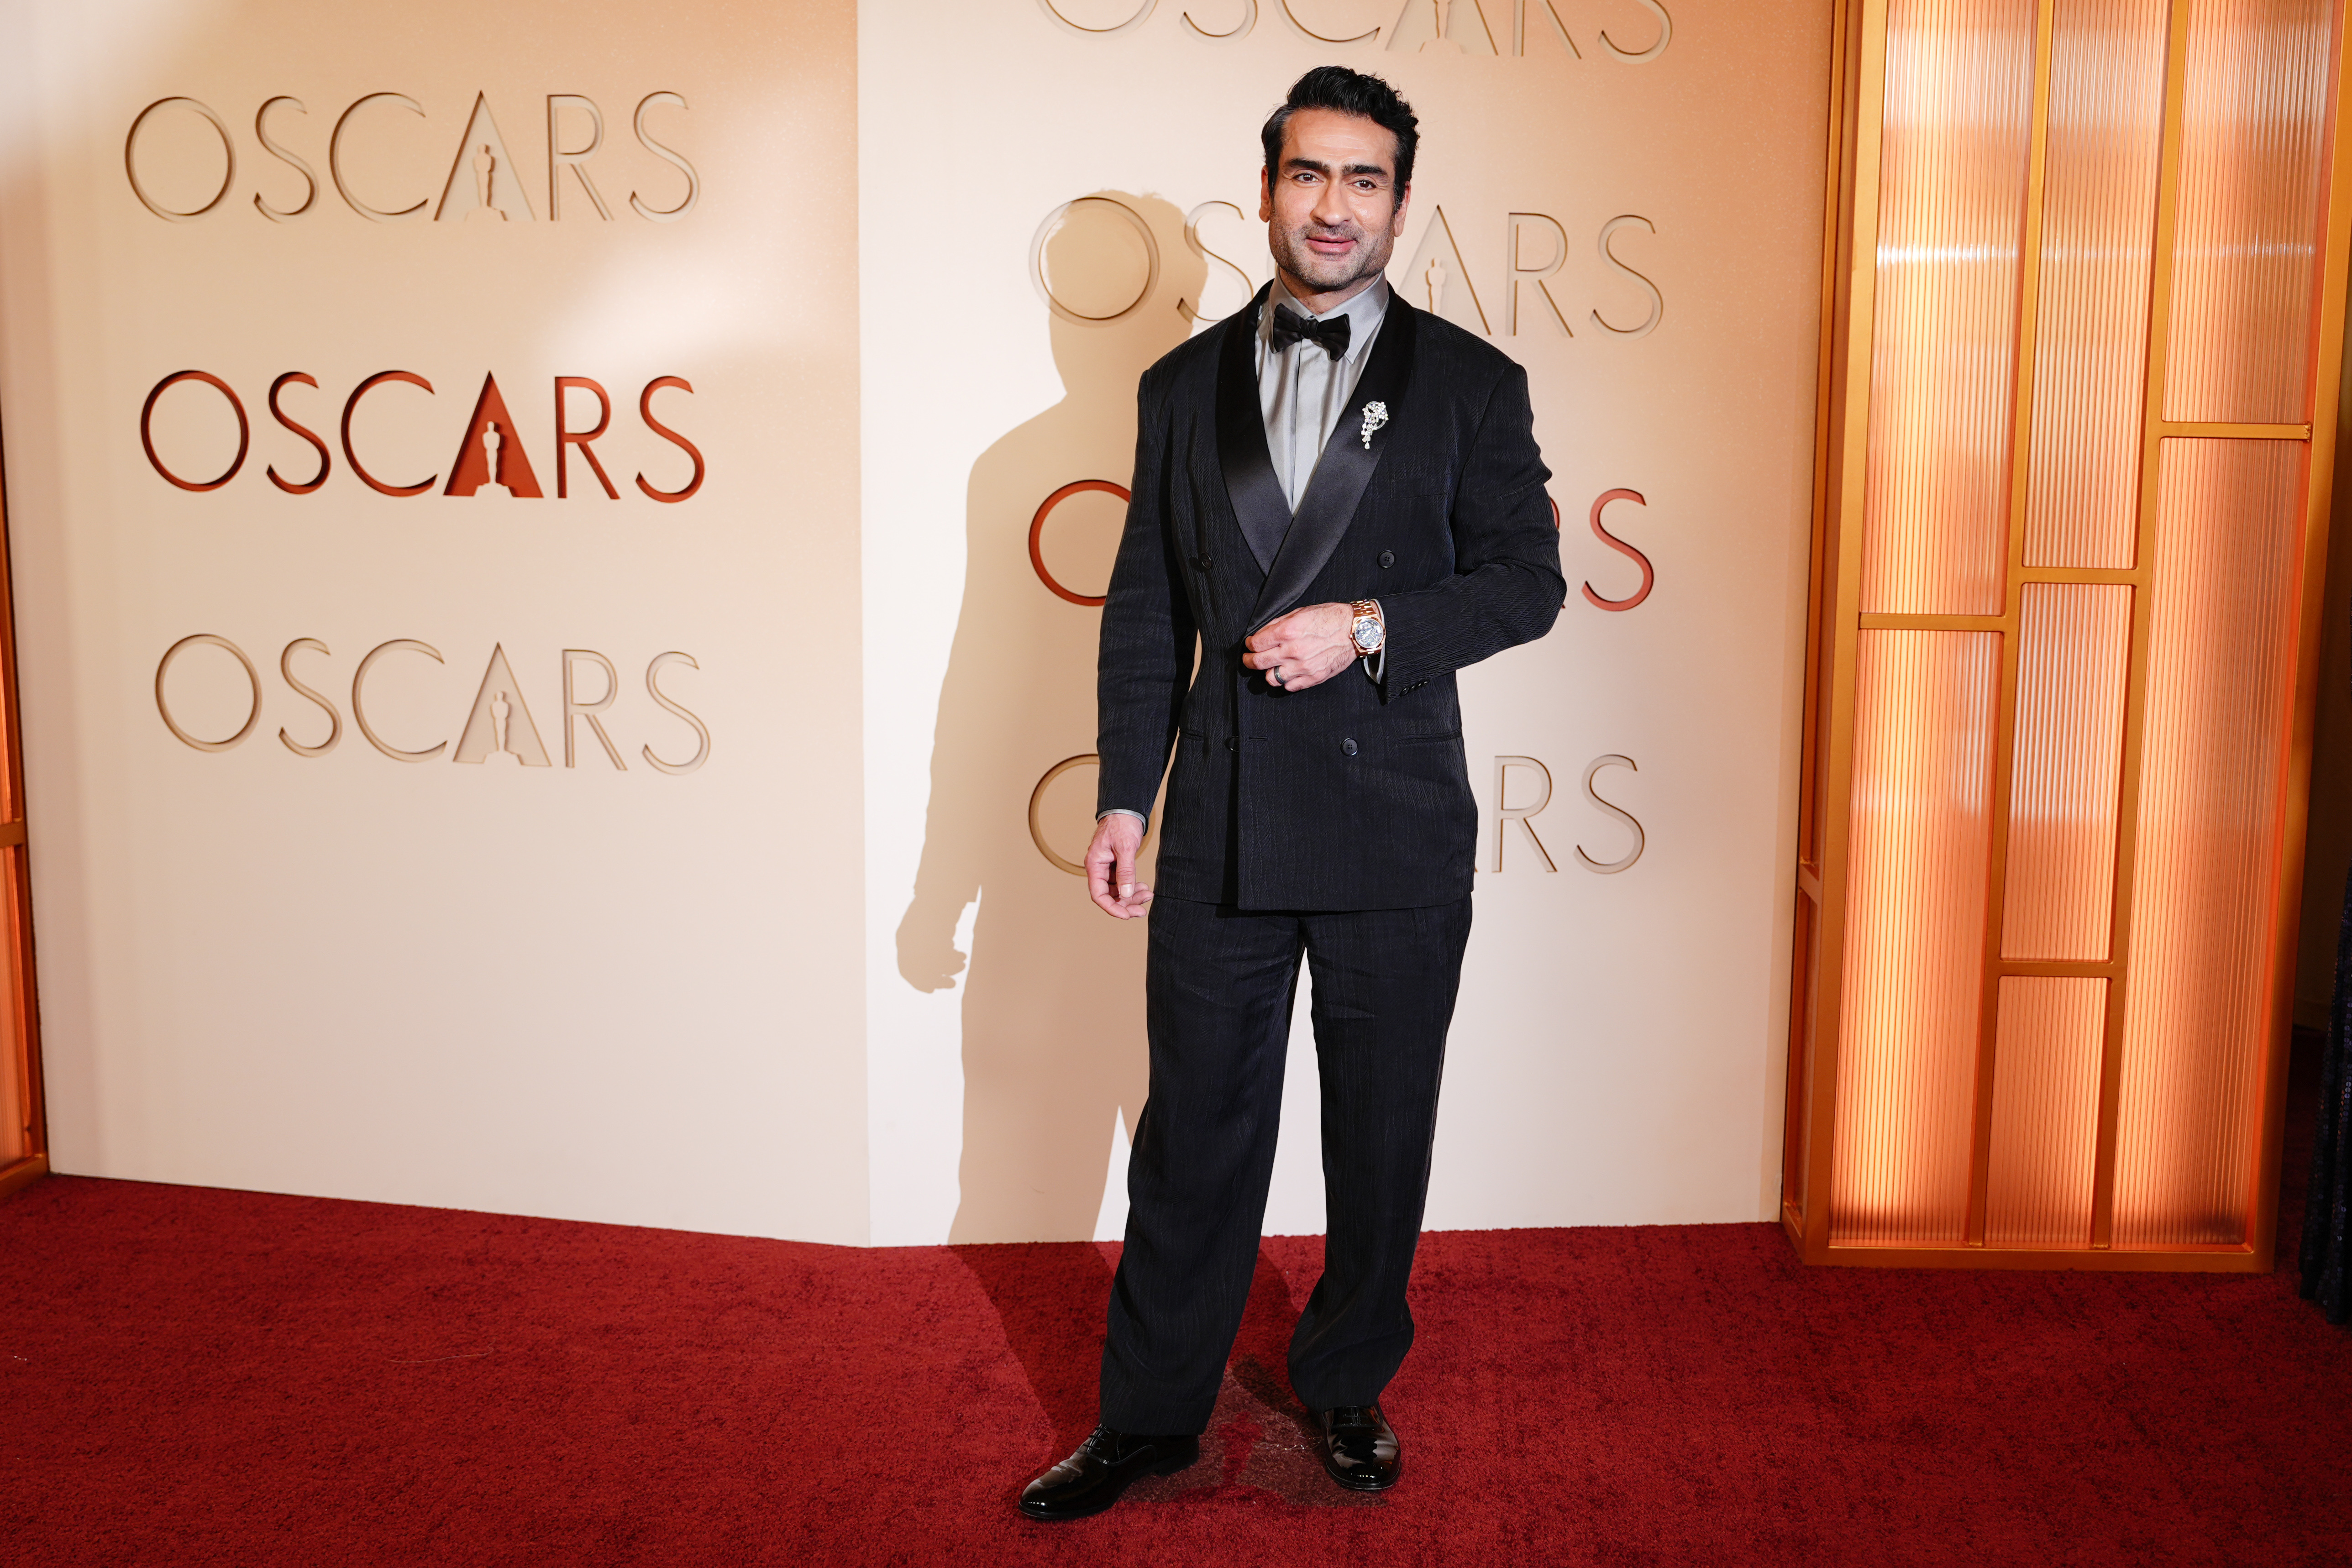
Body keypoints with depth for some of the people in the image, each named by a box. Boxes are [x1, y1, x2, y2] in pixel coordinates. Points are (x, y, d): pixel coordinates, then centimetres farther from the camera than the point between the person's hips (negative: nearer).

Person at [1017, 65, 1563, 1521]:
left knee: (1381, 1137, 12)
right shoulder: (1184, 386, 9)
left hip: (1395, 833, -1)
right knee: (1194, 1135, 9)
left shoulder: (1472, 384, 3)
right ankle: (1152, 1415, 25)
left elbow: (1526, 579, -2)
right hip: (1222, 830, 1)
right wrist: (1126, 798, 3)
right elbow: (1146, 613, 9)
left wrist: (1367, 627, -16)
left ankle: (1348, 1387, 33)